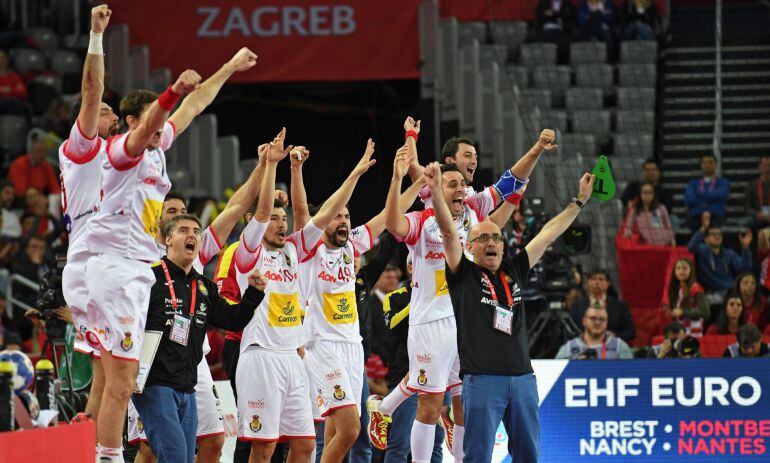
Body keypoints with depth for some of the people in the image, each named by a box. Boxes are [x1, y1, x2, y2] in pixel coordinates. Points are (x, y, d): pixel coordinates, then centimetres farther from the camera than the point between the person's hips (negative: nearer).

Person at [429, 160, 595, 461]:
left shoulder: (514, 271, 16)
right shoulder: (463, 275, 5)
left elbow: (549, 234, 22)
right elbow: (449, 232, -9)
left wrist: (580, 200, 27)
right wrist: (436, 191, -23)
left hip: (522, 378, 5)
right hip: (481, 380, -5)